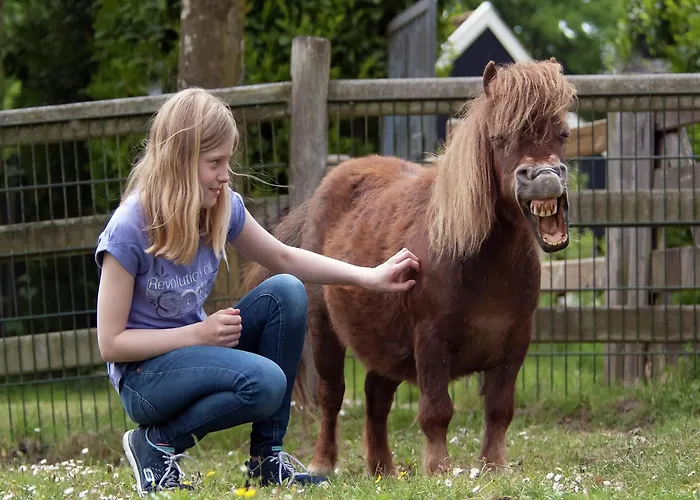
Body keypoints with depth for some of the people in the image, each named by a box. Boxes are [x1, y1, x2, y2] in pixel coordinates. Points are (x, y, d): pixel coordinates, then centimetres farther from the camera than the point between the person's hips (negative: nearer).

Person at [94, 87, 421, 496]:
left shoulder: (223, 207, -4)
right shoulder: (129, 230, -22)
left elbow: (283, 258, 13)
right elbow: (111, 343, -18)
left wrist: (370, 277, 5)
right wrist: (198, 333, -22)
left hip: (197, 350, 7)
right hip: (144, 376, -7)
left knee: (286, 292, -14)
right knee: (264, 382, -31)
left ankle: (267, 457, -5)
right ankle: (159, 443, -5)